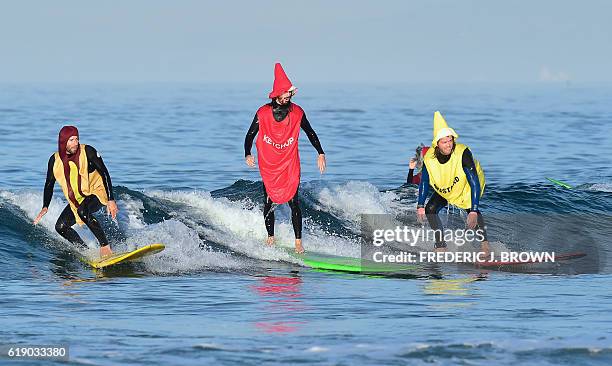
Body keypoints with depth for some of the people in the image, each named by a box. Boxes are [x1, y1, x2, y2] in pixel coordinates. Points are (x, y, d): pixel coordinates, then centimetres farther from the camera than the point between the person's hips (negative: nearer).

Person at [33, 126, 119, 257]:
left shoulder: (87, 151, -16)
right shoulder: (55, 160, -4)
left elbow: (104, 174, -13)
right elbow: (49, 184, 9)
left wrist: (111, 200, -20)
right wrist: (45, 207, -4)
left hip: (97, 192, -6)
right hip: (76, 200, 6)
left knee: (83, 211, -36)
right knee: (61, 227, -7)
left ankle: (105, 246, -32)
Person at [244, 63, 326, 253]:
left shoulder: (297, 113, -5)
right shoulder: (263, 113, -8)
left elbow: (310, 133, 8)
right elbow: (250, 136, -1)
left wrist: (320, 153, 4)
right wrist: (247, 155, -16)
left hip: (290, 165, 0)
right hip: (268, 165, 0)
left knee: (293, 203, -8)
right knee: (268, 203, 2)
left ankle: (298, 242, -5)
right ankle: (270, 238, 17)